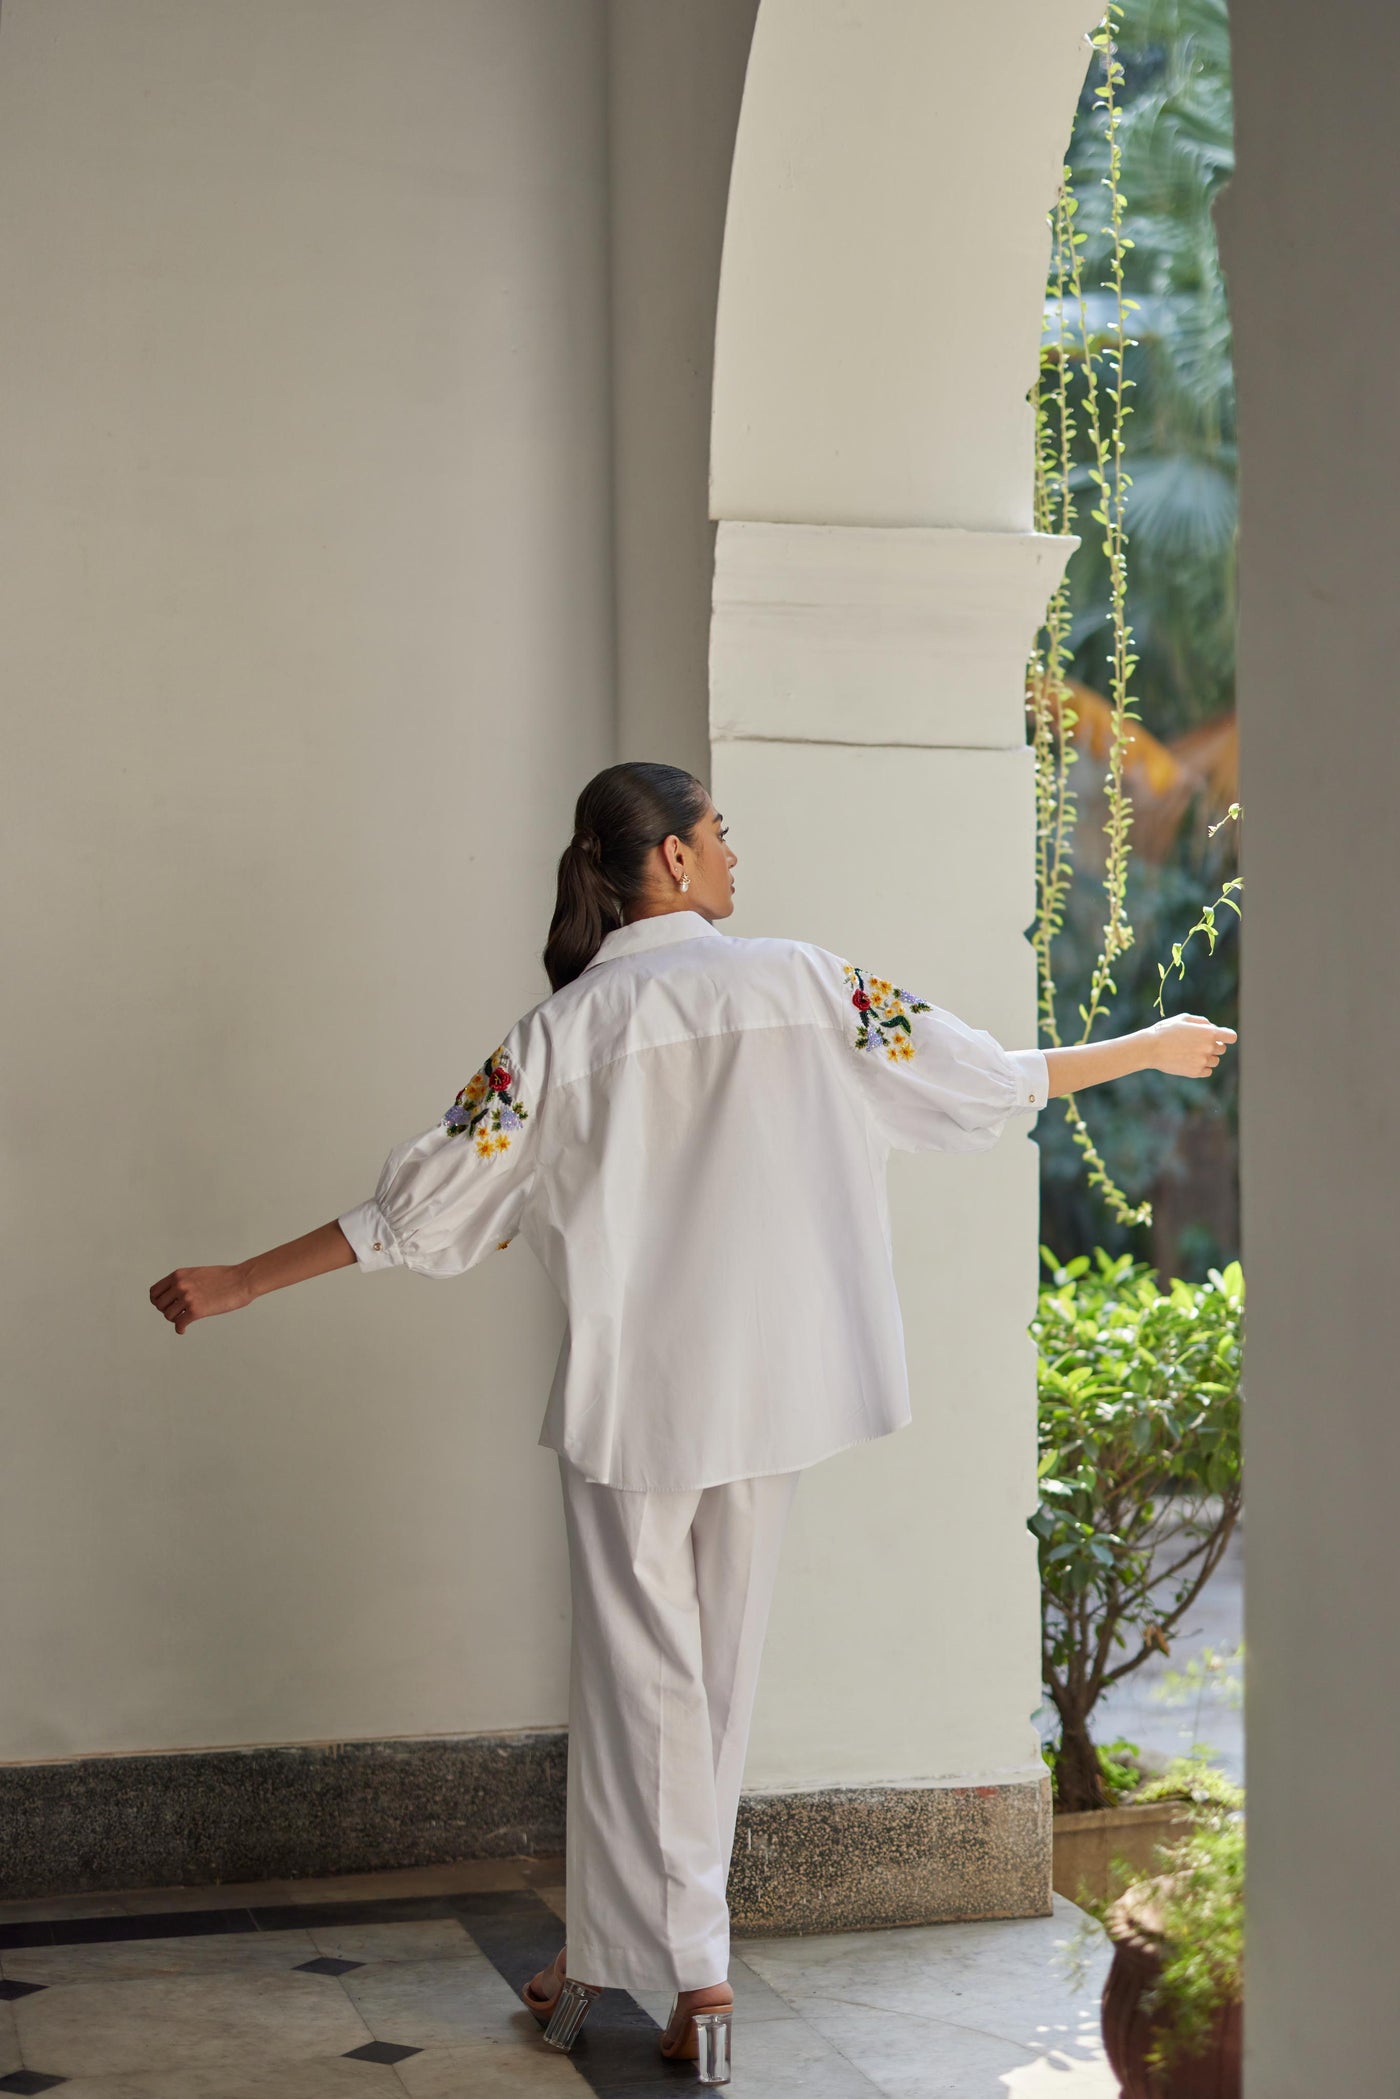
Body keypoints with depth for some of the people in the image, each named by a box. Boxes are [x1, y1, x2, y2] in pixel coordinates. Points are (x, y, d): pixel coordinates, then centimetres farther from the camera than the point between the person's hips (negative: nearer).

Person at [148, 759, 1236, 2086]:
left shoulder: (564, 1030, -4)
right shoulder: (802, 982, -4)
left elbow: (423, 1207, -5)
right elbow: (984, 1081, 0)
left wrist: (238, 1285, 4)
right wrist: (1152, 1048, 15)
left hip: (630, 1398, -1)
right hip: (766, 1391, 1)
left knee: (642, 1675, 8)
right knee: (715, 1672, 12)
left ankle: (688, 1973, 11)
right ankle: (612, 1949, 19)